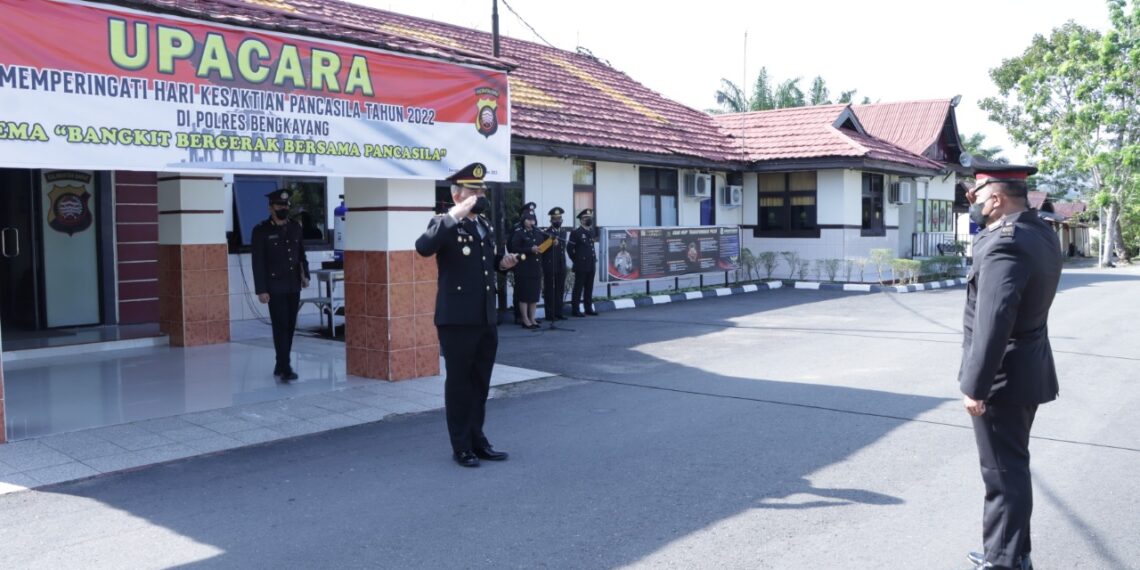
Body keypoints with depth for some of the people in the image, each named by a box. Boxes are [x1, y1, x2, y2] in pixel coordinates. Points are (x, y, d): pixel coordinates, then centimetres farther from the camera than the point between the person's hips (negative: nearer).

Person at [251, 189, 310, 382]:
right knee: (281, 327, -8)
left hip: (294, 286, 5)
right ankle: (285, 368, -6)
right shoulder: (261, 231, -4)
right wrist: (261, 290, -10)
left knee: (290, 327, 8)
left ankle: (281, 365, 19)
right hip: (275, 287, -5)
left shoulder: (295, 227, 10)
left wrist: (305, 274, 1)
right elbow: (258, 263, -6)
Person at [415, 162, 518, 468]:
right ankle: (461, 446, 14)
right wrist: (453, 216, -30)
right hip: (457, 319, -7)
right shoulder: (444, 224, -8)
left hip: (487, 318, 7)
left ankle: (477, 440, 26)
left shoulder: (485, 225, 14)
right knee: (458, 383, 4)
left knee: (480, 382, 14)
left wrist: (502, 261, 7)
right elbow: (423, 247, -29)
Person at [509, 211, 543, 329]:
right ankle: (525, 320, 4)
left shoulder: (538, 234, 15)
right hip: (523, 270, -6)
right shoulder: (519, 234, -4)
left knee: (535, 295, 8)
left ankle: (532, 319, 17)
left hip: (536, 269, 6)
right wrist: (530, 250, -18)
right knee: (524, 295, -2)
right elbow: (514, 249, -13)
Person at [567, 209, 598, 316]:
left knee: (589, 288, 10)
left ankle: (588, 308, 17)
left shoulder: (591, 232, 13)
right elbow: (569, 248, -8)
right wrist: (576, 260, -3)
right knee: (578, 288, -2)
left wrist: (594, 259, 15)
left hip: (591, 266, 6)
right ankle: (575, 309, 2)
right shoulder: (576, 232, -8)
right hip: (581, 266, -6)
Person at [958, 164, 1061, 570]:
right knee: (1011, 467, 20)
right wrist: (982, 219, 9)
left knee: (1004, 473, -1)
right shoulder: (1040, 232, 8)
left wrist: (975, 386, -26)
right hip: (1026, 371, 10)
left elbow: (993, 323, -29)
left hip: (1003, 378, -10)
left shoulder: (1006, 245, -23)